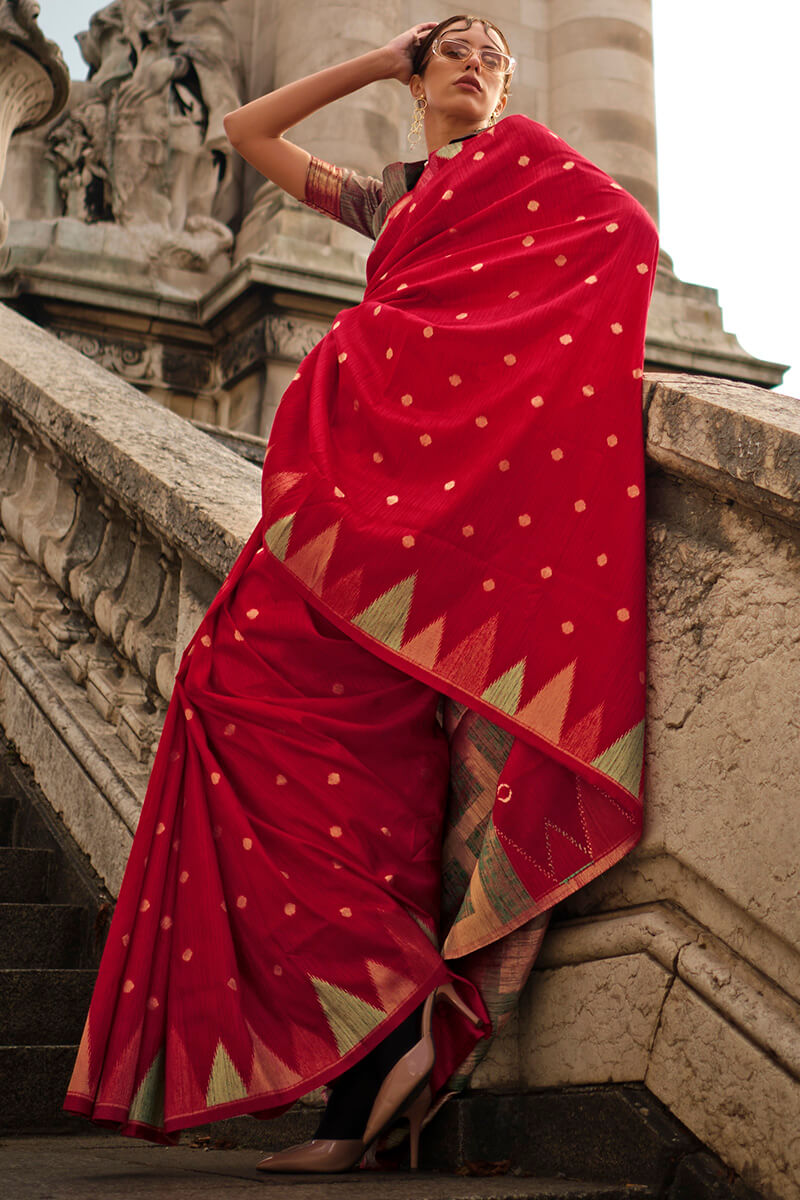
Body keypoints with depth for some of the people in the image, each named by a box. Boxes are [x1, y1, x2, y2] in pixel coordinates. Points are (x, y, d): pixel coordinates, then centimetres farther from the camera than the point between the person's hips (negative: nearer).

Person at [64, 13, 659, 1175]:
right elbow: (247, 130, 35)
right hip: (382, 463, 6)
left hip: (476, 461, -6)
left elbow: (629, 229, 0)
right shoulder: (384, 198, 32)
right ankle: (366, 1097, -4)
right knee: (370, 741, -4)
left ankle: (398, 999, -17)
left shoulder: (524, 159, 17)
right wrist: (376, 62, 32)